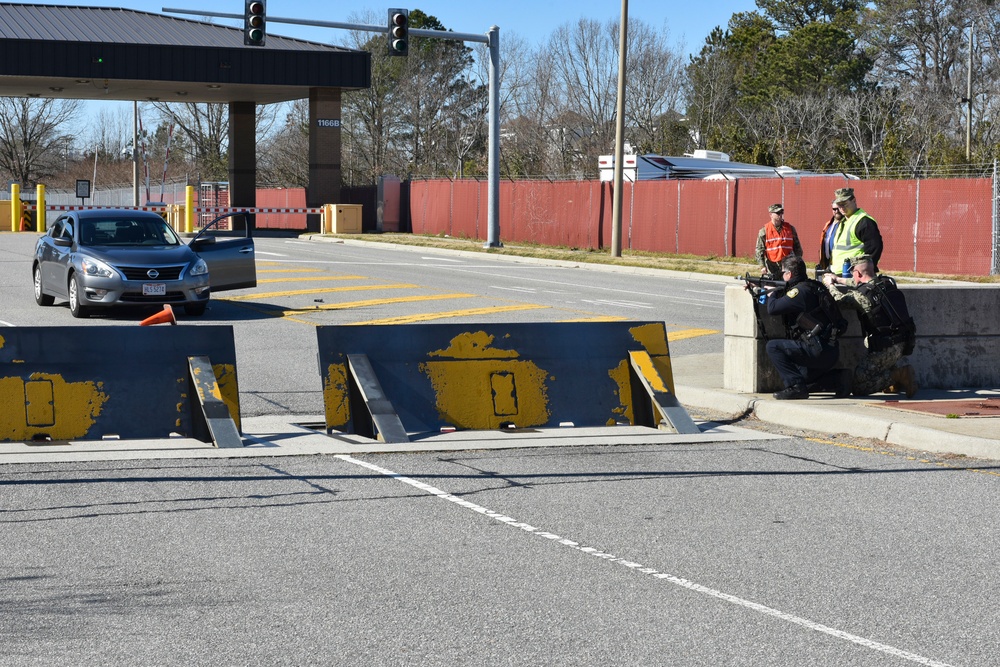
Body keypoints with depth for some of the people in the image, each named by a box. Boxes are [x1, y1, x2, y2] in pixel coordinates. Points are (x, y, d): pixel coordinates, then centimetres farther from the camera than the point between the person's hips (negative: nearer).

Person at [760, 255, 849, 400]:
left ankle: (795, 386, -14)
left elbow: (772, 308, -18)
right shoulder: (813, 286, 15)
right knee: (805, 380, 30)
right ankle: (838, 379, 14)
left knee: (773, 347, -13)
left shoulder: (800, 290, -15)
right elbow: (785, 297, 30)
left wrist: (772, 295, 4)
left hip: (819, 350, -10)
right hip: (830, 352, 10)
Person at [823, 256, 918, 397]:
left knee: (858, 387, 0)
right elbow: (868, 283, 26)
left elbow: (840, 299, -2)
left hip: (885, 348, -8)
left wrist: (830, 284, 19)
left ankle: (897, 376, -11)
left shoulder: (861, 295, -16)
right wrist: (838, 280, 34)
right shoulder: (888, 283, 6)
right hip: (905, 343, 8)